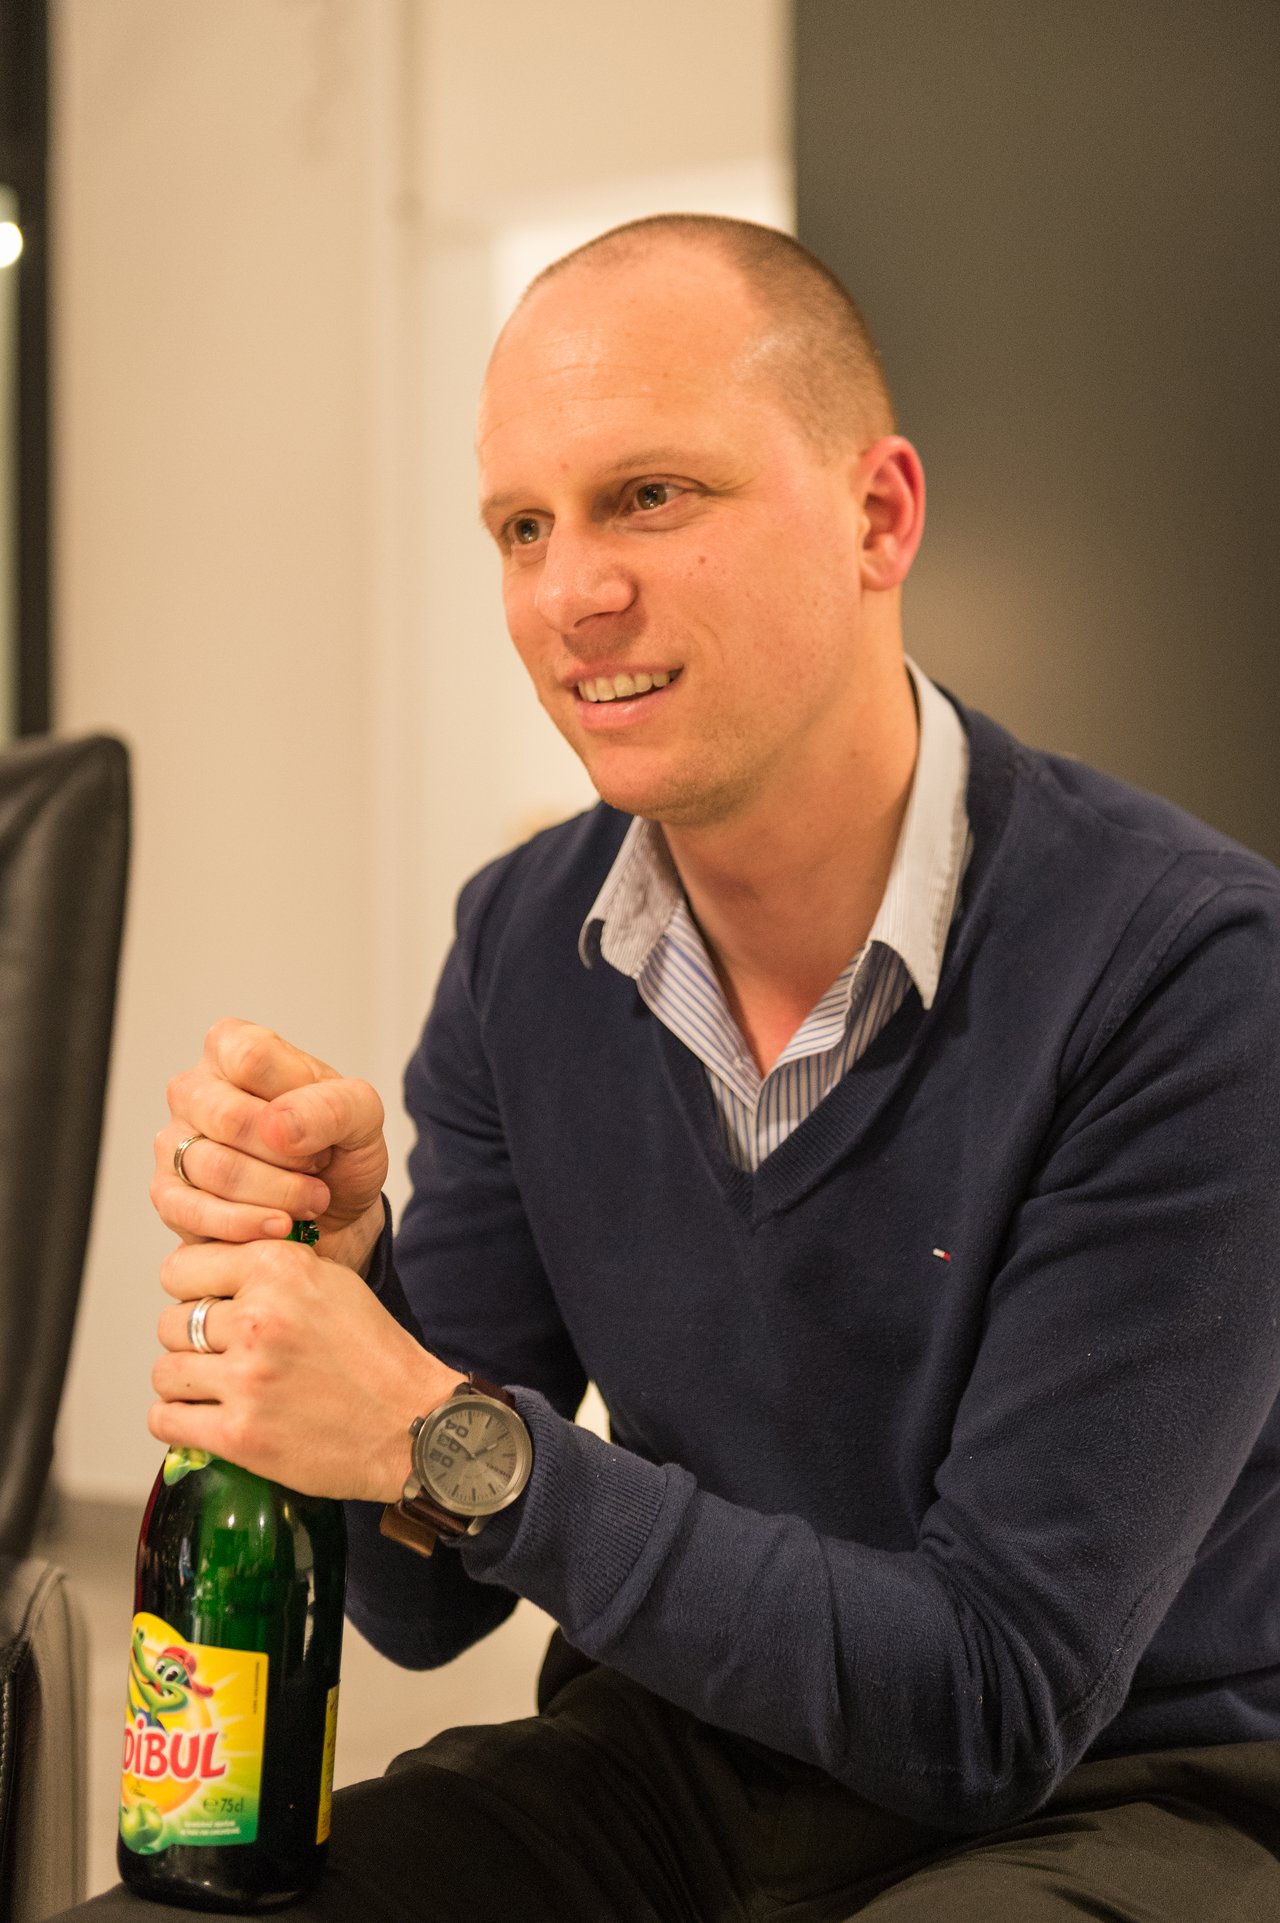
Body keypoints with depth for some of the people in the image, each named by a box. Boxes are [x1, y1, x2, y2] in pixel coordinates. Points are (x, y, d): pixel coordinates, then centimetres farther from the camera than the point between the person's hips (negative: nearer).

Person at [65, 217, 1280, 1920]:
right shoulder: (522, 946, -3)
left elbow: (996, 1701, -21)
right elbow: (426, 1603, 0)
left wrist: (444, 1430, -25)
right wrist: (332, 1259, -19)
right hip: (681, 1746, 4)